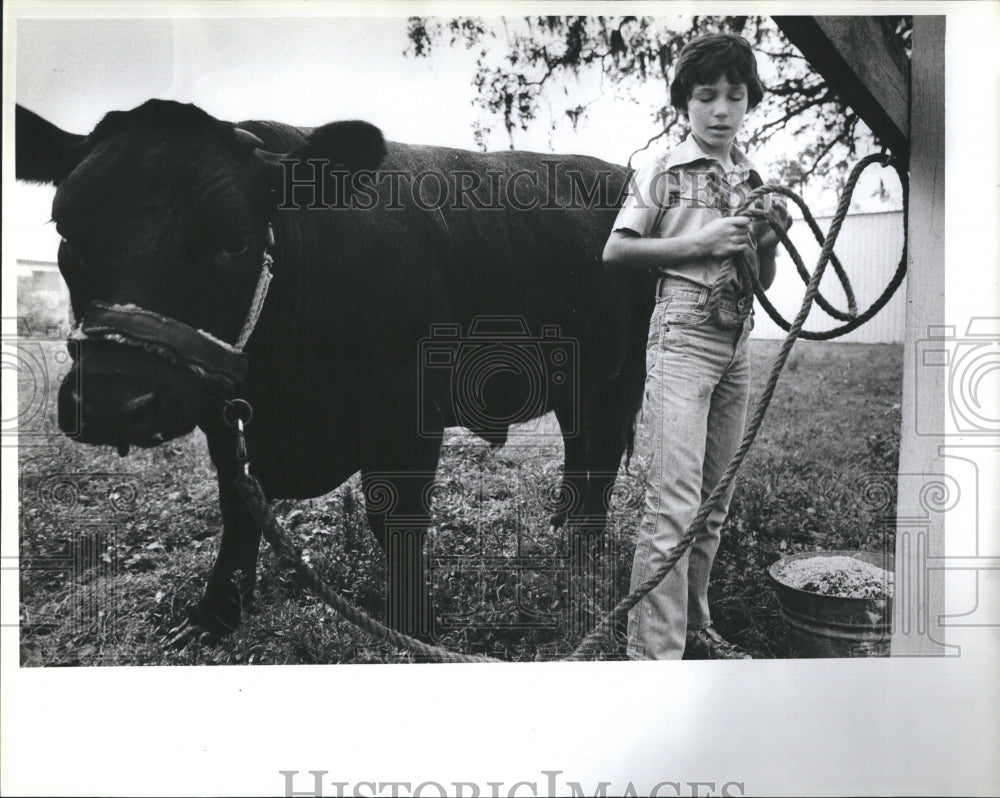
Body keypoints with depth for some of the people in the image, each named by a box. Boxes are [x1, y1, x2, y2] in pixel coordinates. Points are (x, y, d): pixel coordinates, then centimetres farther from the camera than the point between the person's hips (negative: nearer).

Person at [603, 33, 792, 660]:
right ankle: (655, 651, -8)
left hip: (738, 344, 6)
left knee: (715, 499, 10)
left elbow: (764, 280, 19)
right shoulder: (664, 173, 0)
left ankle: (694, 628, 22)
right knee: (676, 502, -13)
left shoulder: (754, 183, 16)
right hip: (683, 337, -6)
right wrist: (697, 241, -11)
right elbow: (614, 251, -5)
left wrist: (770, 238, -2)